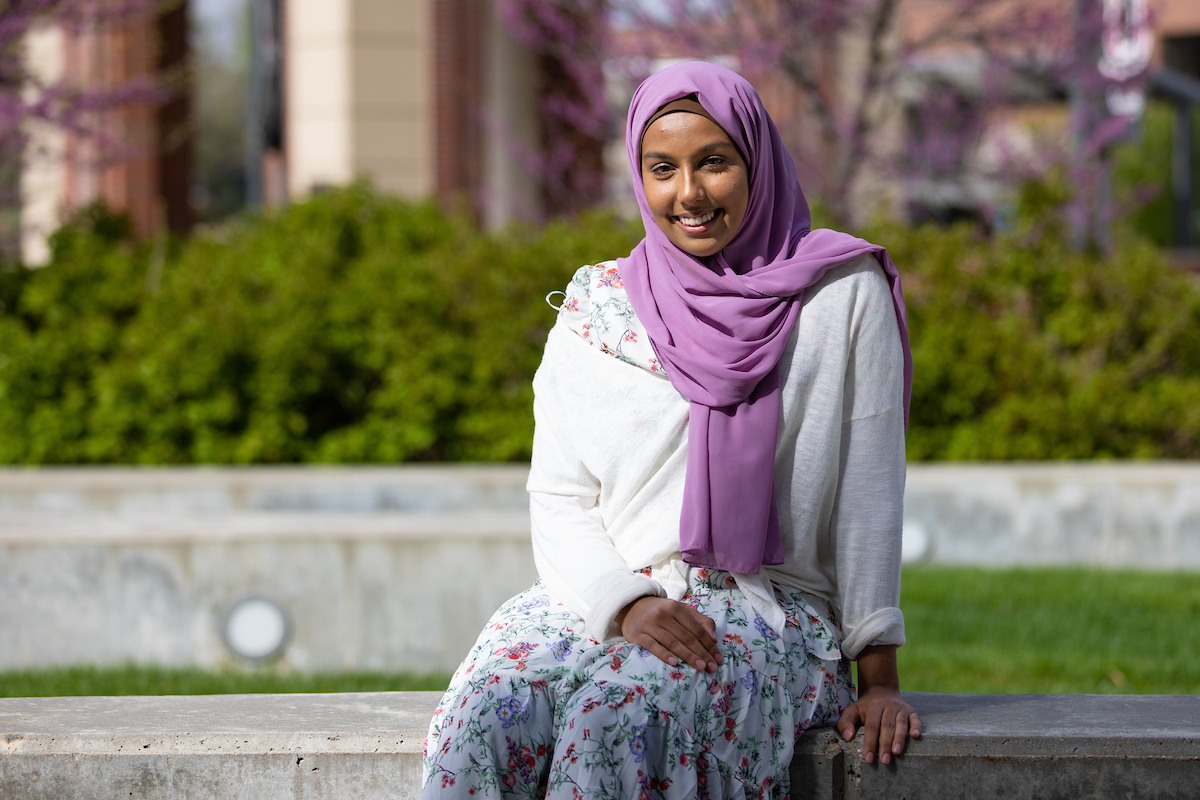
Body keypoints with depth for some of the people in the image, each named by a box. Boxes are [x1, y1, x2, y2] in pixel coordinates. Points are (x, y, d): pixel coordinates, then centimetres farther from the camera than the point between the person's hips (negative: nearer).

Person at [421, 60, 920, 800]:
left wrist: (880, 677, -3)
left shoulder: (842, 295, 2)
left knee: (614, 714, -35)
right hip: (600, 602, 3)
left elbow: (869, 495, 1)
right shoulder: (595, 314, 9)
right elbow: (559, 499, 7)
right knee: (486, 713, -30)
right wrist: (629, 607, -13)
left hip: (771, 614, -3)